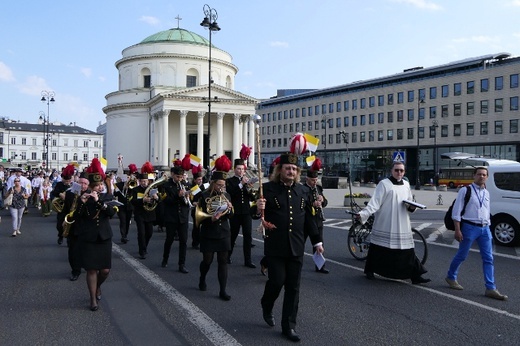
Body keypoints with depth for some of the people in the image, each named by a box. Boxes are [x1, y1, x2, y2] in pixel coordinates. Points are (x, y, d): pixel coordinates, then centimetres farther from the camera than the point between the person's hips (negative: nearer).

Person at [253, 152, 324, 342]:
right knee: (277, 281, -1)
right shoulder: (268, 188, -4)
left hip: (296, 247, 4)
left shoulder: (304, 191, 8)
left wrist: (317, 241, 12)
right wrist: (258, 209, -27)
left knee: (293, 287, 7)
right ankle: (267, 306, 33)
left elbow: (309, 219, 13)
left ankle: (289, 326, 20)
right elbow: (256, 213, -4)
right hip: (275, 246, -3)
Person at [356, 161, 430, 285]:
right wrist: (363, 214, -24)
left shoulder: (406, 184, 13)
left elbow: (409, 202, 24)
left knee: (407, 251, 3)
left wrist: (411, 207, 0)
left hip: (402, 226, 4)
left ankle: (415, 276, 11)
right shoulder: (384, 184, -5)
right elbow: (375, 202, -11)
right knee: (378, 248, 4)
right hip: (384, 225, -4)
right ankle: (369, 270, 23)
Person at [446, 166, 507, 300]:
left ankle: (491, 288, 5)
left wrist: (487, 227, 16)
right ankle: (451, 277, 27)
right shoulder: (465, 191, -6)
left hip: (484, 229, 6)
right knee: (462, 255, 5)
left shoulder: (486, 193, 13)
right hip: (469, 227, -6)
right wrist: (458, 230, -13)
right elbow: (456, 211, -9)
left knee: (488, 258, 2)